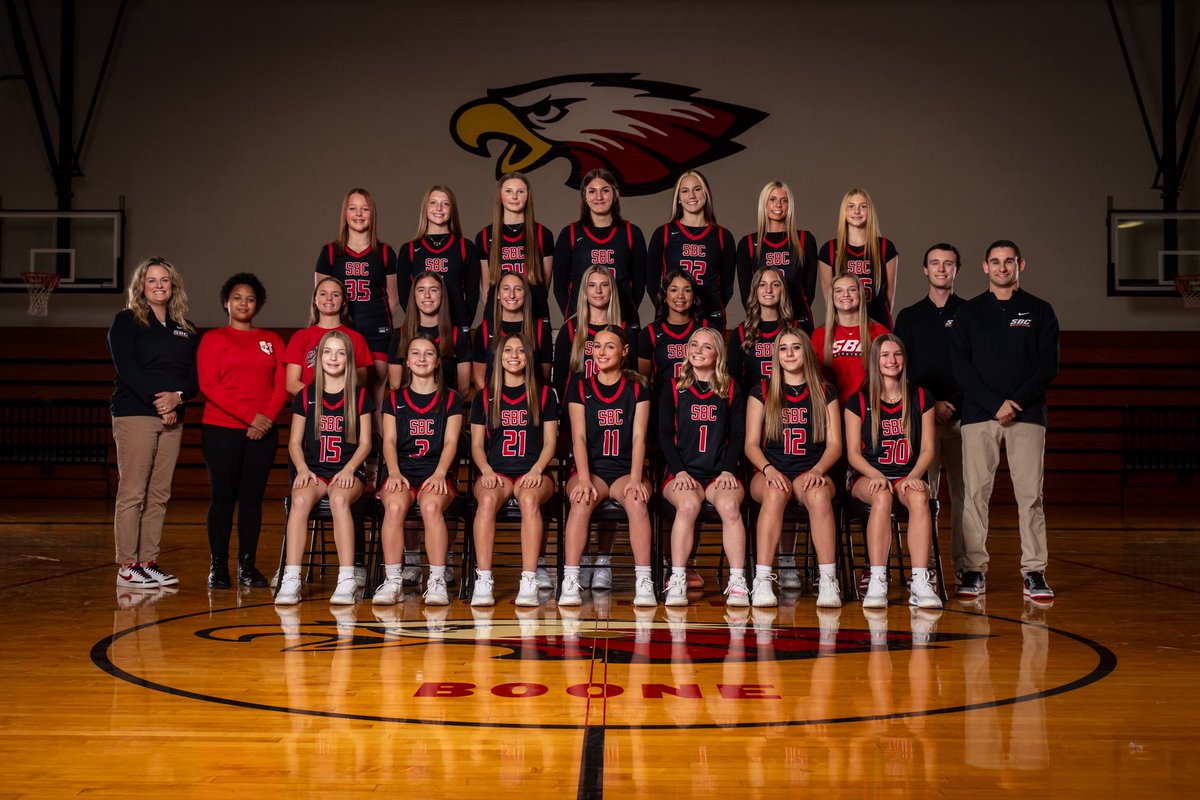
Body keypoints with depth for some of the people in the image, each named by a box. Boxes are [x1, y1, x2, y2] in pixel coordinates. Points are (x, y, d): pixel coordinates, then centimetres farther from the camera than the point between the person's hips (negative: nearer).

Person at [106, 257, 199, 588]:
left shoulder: (186, 329, 16)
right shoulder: (126, 321, 4)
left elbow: (196, 375, 9)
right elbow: (126, 367, -8)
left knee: (160, 495, 4)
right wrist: (155, 400, -17)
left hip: (173, 417, 5)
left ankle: (149, 563, 8)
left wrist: (178, 396, -11)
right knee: (132, 493, -6)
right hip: (134, 414, -5)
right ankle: (127, 566, -4)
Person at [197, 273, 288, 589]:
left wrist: (267, 418, -11)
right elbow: (208, 385, -6)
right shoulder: (213, 338, 5)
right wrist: (250, 415, -15)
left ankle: (247, 565, 10)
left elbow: (282, 385, 7)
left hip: (262, 432, 3)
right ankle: (218, 567, 4)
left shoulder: (272, 340, 14)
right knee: (223, 497, -1)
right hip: (222, 429, -2)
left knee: (252, 498, 4)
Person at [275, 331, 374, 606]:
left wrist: (349, 469, -11)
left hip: (348, 472, -1)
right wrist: (302, 469, -8)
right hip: (314, 470, 1)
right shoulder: (305, 396, 13)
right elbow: (294, 442, 11)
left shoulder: (359, 397, 9)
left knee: (339, 499, -36)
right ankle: (290, 580, -37)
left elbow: (365, 443, 6)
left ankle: (347, 580, -38)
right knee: (300, 500, -33)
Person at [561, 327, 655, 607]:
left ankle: (643, 581, -33)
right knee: (582, 500, -34)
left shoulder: (636, 389, 9)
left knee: (636, 499, -34)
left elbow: (639, 437, -1)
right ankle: (570, 582, -36)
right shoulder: (580, 389, 9)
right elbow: (578, 437, -2)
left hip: (625, 471, 0)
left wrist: (635, 478, -17)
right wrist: (584, 479, -18)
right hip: (591, 470, 0)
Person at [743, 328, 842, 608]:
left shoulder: (824, 393, 14)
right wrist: (768, 469, -14)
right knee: (776, 491, -38)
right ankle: (762, 581, -41)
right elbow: (751, 443, 6)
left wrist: (817, 470, -13)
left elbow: (834, 444, 7)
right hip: (770, 472, 0)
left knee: (819, 494, -36)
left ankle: (828, 581, -37)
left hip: (810, 472, 1)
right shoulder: (762, 392, 12)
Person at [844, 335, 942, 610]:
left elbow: (927, 448, 7)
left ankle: (920, 582, -39)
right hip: (866, 476, -1)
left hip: (908, 476, 1)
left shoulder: (921, 398, 10)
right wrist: (876, 476, -17)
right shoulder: (859, 401, 5)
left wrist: (913, 476, -12)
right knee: (882, 496, -37)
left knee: (919, 497, -35)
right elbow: (853, 452, 2)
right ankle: (877, 582, -41)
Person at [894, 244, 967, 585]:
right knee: (923, 492, -6)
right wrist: (931, 404, -5)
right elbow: (901, 371, 9)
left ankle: (965, 564, 3)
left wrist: (953, 405, -7)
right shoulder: (909, 317, 14)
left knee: (964, 491, -2)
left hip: (963, 416, 0)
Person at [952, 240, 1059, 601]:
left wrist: (1017, 402, -10)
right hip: (979, 414, 0)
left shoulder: (1039, 311, 11)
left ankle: (1034, 572, 0)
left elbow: (1049, 365, 4)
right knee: (975, 492, -3)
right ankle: (974, 570, 1)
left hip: (1027, 413, 0)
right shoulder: (968, 312, 12)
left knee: (1030, 493, -4)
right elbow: (961, 366, 3)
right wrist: (994, 404, -9)